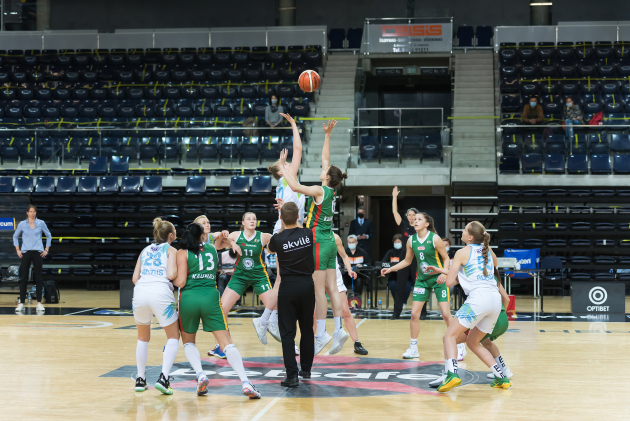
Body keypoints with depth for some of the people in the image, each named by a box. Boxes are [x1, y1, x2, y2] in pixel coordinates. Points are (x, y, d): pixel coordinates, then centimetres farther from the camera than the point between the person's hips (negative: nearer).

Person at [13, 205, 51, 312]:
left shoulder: (41, 223, 3)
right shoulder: (22, 224, 5)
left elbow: (48, 236, 13)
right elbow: (15, 236, 16)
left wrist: (46, 250, 6)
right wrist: (17, 250, 7)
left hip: (38, 253, 0)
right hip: (25, 253, 0)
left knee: (38, 278, 1)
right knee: (23, 278, -1)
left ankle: (39, 303, 4)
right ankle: (21, 303, 3)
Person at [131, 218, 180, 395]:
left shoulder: (145, 250, 25)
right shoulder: (171, 250, 12)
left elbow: (135, 278, 16)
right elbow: (171, 274, -3)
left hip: (140, 292, 4)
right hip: (160, 292, -4)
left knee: (143, 338, 24)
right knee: (173, 337, 11)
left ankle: (140, 380, 20)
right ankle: (163, 378, -5)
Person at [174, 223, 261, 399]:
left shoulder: (183, 252, 5)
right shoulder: (212, 249, 15)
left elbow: (180, 282, -3)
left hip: (189, 298, -1)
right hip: (211, 297, 1)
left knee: (188, 342, 20)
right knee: (227, 343, -3)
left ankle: (200, 375, -4)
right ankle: (245, 382, -19)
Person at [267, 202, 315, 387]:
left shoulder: (278, 239, -10)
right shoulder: (308, 234, -4)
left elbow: (271, 249, 16)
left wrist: (281, 229, 23)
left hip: (288, 287, -3)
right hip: (307, 285, 3)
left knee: (288, 332, -1)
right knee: (307, 329, 17)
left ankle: (292, 375, -8)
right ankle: (306, 369, 29)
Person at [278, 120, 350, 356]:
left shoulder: (320, 191, -11)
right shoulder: (331, 191, 9)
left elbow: (295, 186, -22)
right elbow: (325, 159, 18)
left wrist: (282, 166, -12)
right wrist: (327, 135, 21)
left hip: (319, 243, -8)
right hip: (329, 242, 8)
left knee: (319, 290, -7)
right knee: (331, 289, 5)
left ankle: (322, 334, -7)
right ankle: (339, 330, -1)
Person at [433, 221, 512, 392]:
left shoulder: (463, 253, 3)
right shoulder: (488, 251, 20)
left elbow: (449, 282, 0)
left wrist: (458, 278, 22)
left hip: (478, 297, -7)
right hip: (495, 299, 7)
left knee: (450, 336, -3)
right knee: (473, 342, 21)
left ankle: (452, 374, -25)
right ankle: (502, 378, 16)